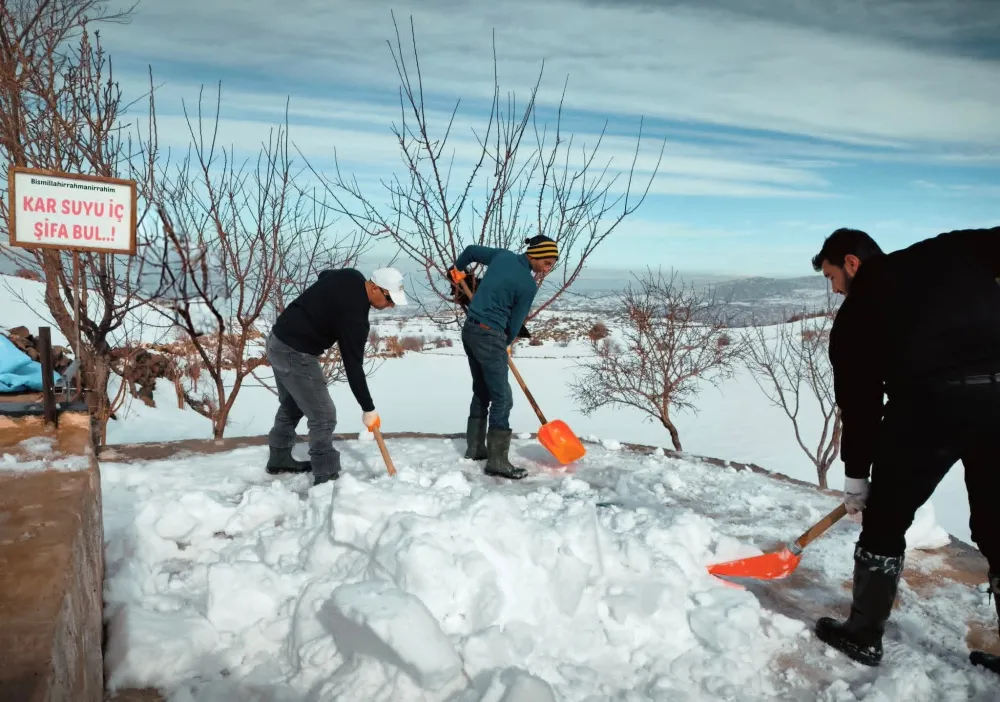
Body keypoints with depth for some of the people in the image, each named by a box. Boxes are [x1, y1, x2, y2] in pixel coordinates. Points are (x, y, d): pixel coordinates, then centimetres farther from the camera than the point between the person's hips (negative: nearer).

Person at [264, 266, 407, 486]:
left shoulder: (352, 277, 0)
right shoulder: (354, 314, -25)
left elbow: (324, 275, 24)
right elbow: (353, 365, -22)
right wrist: (368, 409, -14)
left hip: (279, 340, 10)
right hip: (295, 353, -10)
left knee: (291, 406, 26)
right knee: (323, 416, -5)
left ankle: (279, 459, 43)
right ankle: (326, 478, 1)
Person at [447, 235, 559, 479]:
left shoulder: (502, 255, 5)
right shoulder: (528, 285, -15)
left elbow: (471, 250, 18)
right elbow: (515, 322, -6)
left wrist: (457, 269, 38)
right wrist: (505, 345, 13)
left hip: (470, 330, 9)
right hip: (490, 336, -9)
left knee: (481, 391, 19)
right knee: (502, 398, -4)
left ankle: (475, 447, 29)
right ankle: (497, 460, -2)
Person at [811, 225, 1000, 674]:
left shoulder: (856, 311, 13)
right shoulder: (951, 249, 20)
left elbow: (858, 399, 14)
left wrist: (855, 475, 23)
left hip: (929, 405, -3)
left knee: (884, 522, 16)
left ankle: (863, 635, 29)